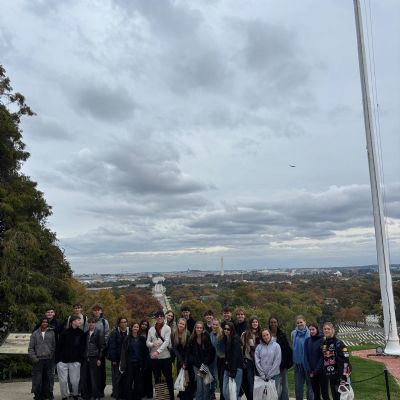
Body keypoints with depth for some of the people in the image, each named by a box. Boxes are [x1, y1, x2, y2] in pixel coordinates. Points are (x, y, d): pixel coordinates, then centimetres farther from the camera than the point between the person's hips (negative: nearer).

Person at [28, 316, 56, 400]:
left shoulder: (52, 333, 6)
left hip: (49, 360, 0)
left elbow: (54, 346, 4)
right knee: (37, 380, 1)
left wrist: (53, 357, -5)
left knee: (48, 379, 5)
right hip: (38, 360, 0)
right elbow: (30, 348, 6)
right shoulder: (35, 333, 7)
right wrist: (34, 358, -4)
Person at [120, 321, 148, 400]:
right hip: (130, 363, -1)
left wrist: (143, 363, -5)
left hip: (139, 363, 1)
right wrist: (124, 363, -11)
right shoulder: (127, 339, -1)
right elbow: (124, 351, -4)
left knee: (138, 381, 7)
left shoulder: (142, 339, 2)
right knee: (129, 381, 3)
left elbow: (144, 351, 2)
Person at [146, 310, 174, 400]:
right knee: (157, 378, 13)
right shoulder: (151, 329, 7)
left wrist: (158, 351, -23)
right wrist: (153, 344, -17)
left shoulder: (167, 328, -3)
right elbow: (147, 342, 5)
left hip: (165, 356, -3)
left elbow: (167, 341, -13)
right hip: (154, 357, 3)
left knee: (168, 378, 2)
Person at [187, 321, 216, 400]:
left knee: (206, 384, -2)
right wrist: (198, 364, -3)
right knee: (199, 384, 0)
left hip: (206, 365, -1)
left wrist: (205, 364, -8)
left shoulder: (207, 338, -8)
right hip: (196, 365, 2)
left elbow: (211, 352, -6)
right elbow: (189, 353, 4)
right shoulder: (192, 339, -3)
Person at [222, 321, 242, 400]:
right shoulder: (226, 339, 12)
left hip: (235, 368, -7)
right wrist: (225, 367, 8)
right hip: (227, 368, 7)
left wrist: (233, 371, -20)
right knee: (225, 391, 5)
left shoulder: (236, 339, -10)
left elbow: (236, 355, -16)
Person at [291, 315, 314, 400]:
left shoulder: (309, 333, -10)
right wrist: (293, 360, 13)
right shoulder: (294, 333, 3)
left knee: (309, 382, 9)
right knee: (298, 384, 11)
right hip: (298, 362, 4)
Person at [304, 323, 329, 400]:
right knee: (316, 393, 10)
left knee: (324, 393, 0)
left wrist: (316, 370, -12)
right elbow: (306, 356, 4)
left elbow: (323, 356, -10)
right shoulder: (307, 340, 6)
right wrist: (309, 370, -6)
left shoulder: (322, 340, -8)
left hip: (321, 371, -4)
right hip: (311, 372, 4)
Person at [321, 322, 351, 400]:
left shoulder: (338, 343, -14)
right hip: (331, 376, 7)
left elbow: (345, 361, -19)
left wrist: (344, 377, -23)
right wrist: (325, 373, 18)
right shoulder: (324, 343, 9)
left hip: (339, 375, -7)